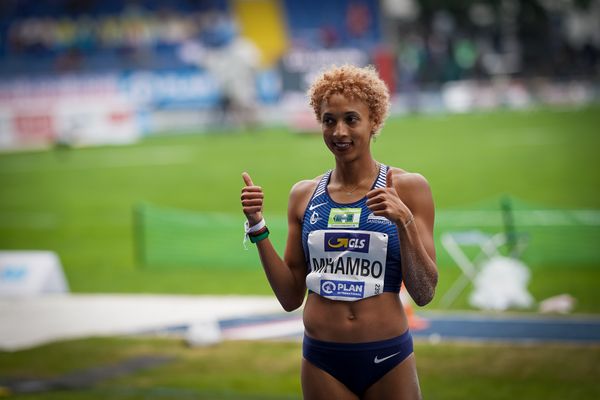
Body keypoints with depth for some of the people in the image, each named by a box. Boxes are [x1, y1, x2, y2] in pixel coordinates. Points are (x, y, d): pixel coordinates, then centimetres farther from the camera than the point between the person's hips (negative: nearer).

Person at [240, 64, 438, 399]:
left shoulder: (409, 189, -3)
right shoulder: (304, 195, 6)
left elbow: (424, 293, -6)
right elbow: (291, 297, 8)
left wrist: (404, 222, -18)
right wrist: (258, 227, 0)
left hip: (387, 359, -2)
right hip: (322, 362, 2)